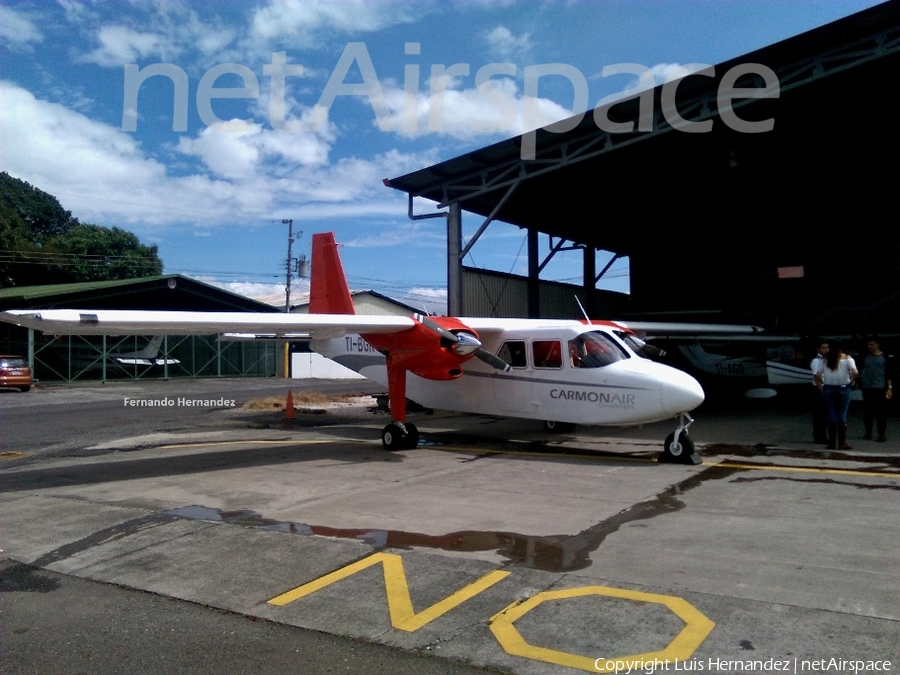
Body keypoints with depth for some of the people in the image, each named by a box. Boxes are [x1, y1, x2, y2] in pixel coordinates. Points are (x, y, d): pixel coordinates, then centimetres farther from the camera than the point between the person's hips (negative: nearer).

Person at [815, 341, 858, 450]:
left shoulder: (825, 360, 7)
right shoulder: (847, 358, 0)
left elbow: (817, 376, 1)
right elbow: (855, 372, -16)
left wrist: (821, 388, 8)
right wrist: (851, 381, 1)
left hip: (828, 388, 2)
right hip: (843, 388, -2)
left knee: (831, 415, 6)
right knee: (842, 415, 3)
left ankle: (832, 442, 8)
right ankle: (842, 442, 3)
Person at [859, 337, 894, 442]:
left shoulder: (886, 358, 1)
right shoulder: (865, 357, 9)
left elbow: (889, 374, 0)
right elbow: (860, 371, 15)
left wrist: (890, 388, -6)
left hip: (880, 389, -3)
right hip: (867, 389, 3)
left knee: (881, 412, -3)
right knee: (867, 412, 6)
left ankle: (882, 434, 4)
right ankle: (868, 433, 16)